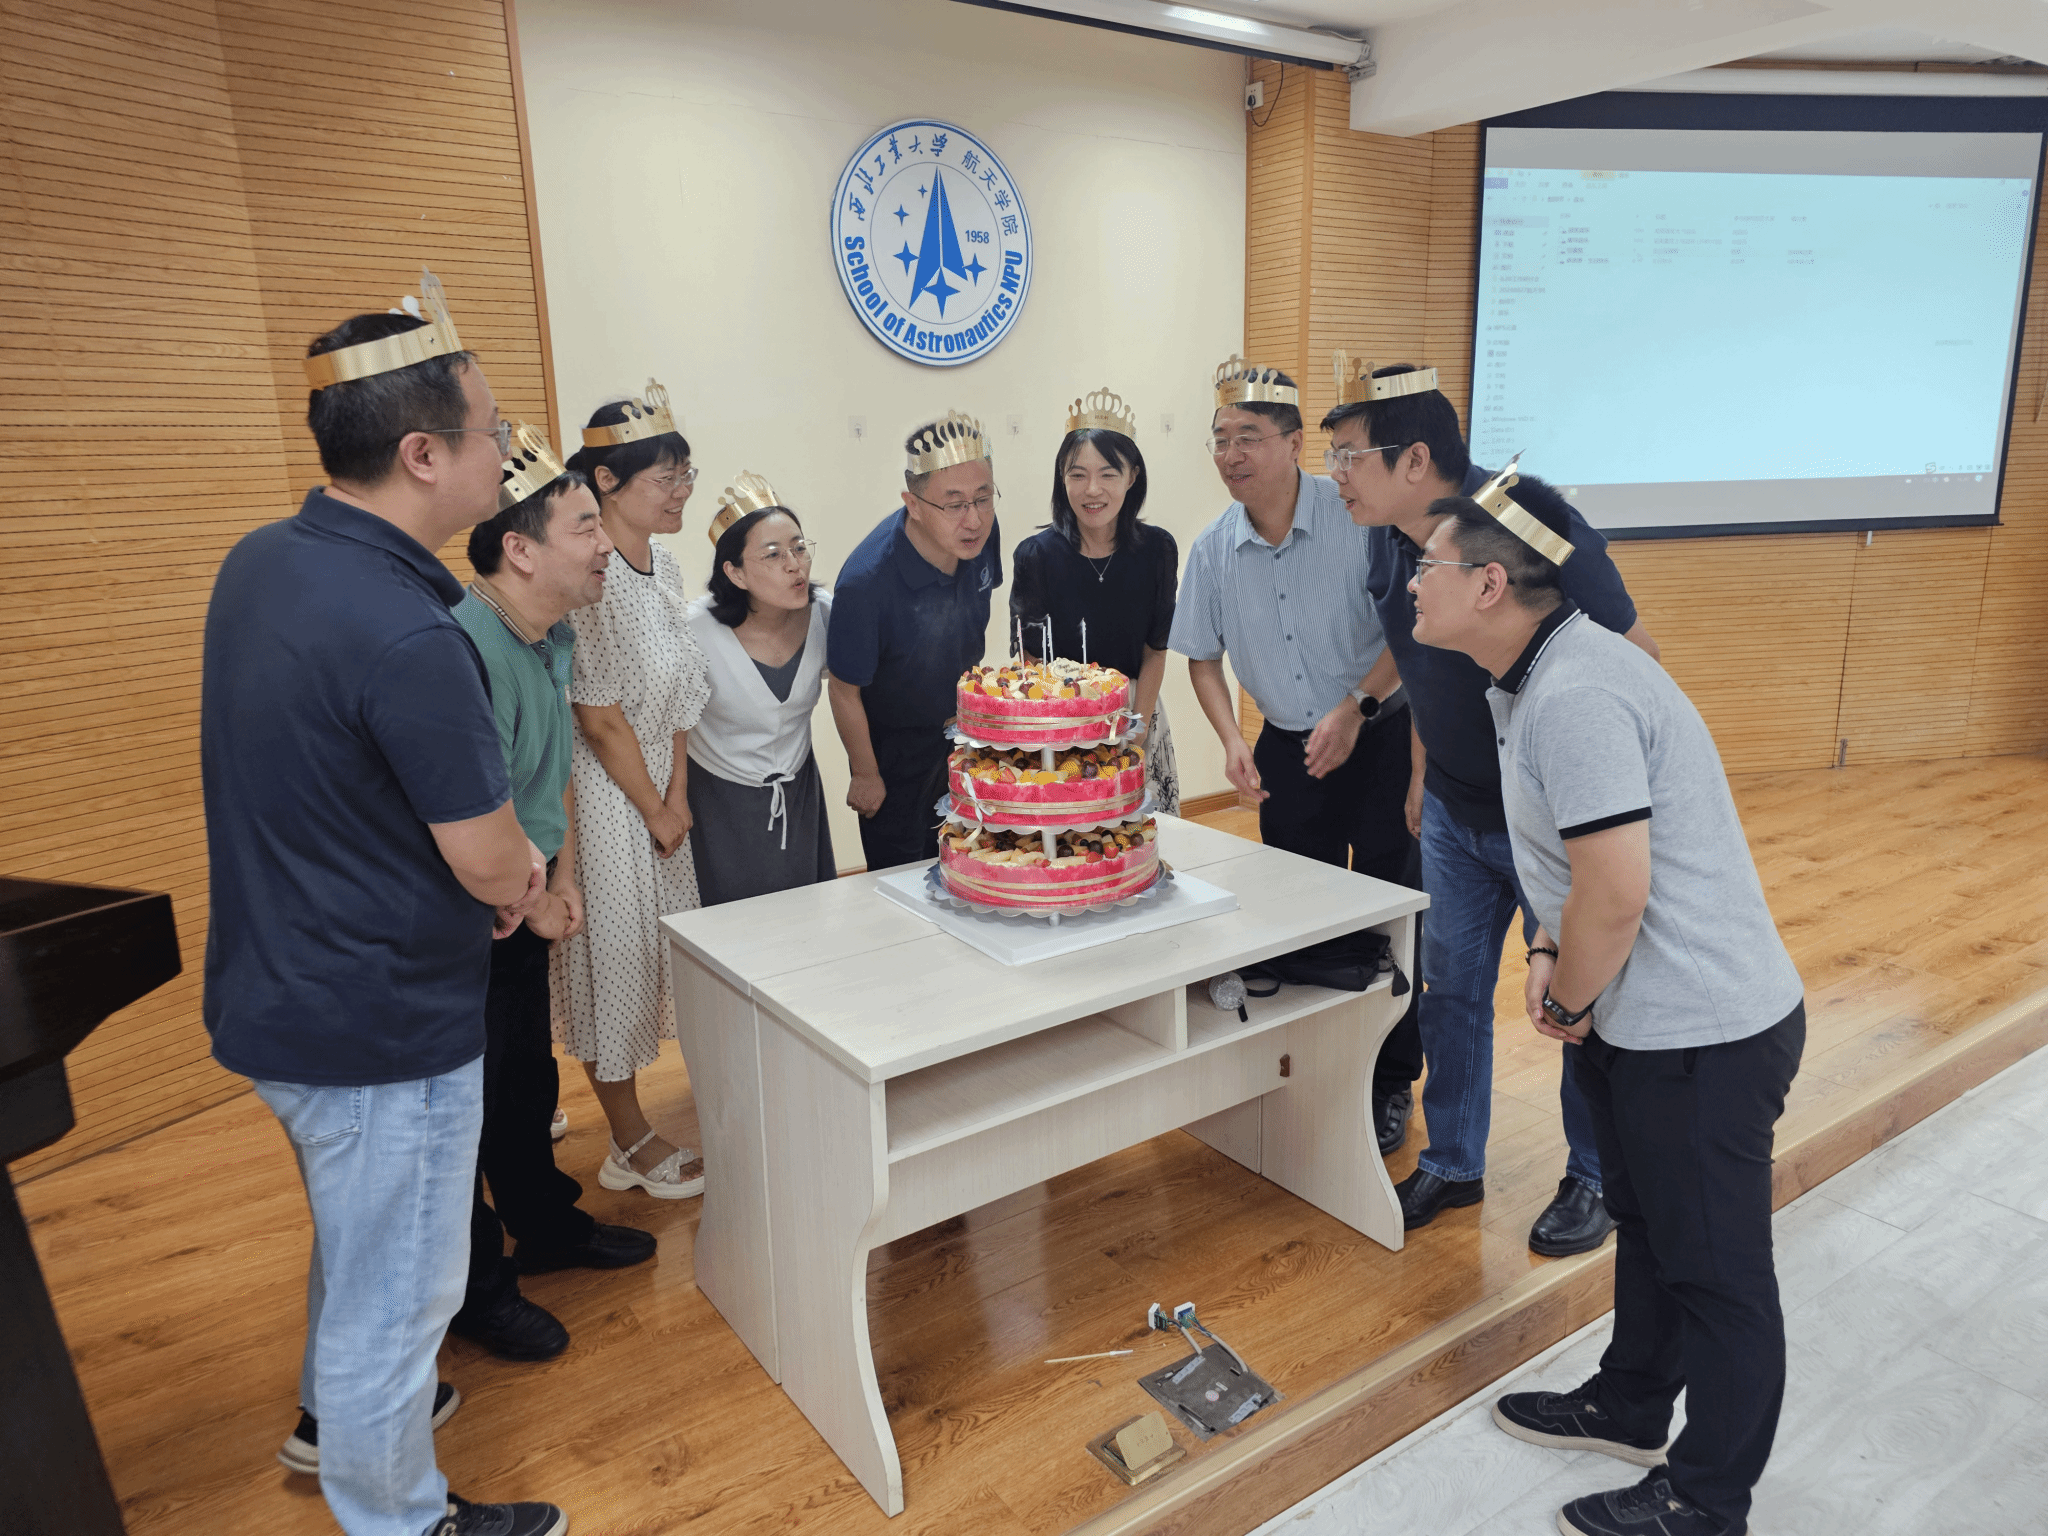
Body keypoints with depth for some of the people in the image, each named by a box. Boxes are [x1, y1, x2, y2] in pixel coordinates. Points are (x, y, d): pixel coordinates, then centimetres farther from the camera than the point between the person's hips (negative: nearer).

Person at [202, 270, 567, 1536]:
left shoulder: (260, 563, 0)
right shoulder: (408, 637, -30)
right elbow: (497, 870, -23)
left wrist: (497, 861, 4)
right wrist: (522, 879, 1)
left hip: (276, 994, 10)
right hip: (383, 1028, -9)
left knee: (357, 1239, 32)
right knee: (396, 1291, 13)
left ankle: (337, 1414, 55)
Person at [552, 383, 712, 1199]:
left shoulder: (663, 565, 6)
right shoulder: (592, 575, -21)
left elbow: (679, 694, 7)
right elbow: (599, 713, -20)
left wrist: (677, 796, -1)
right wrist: (655, 811, -11)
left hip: (659, 790, 8)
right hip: (606, 797, -8)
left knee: (648, 952, 17)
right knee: (613, 953, 5)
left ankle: (631, 1131, 36)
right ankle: (635, 1145, 22)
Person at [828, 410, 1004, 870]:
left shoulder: (982, 534, -18)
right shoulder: (866, 581, -37)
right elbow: (844, 690, -21)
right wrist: (866, 776, -8)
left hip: (962, 732, 5)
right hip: (895, 752, -5)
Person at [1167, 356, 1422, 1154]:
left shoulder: (1358, 518, -16)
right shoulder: (1211, 549, -3)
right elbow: (1202, 655, 7)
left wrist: (1355, 709, -19)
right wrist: (1232, 740, -6)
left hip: (1380, 737, -4)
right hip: (1287, 750, 4)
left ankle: (1390, 1085, 21)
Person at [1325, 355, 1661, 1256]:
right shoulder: (1387, 540, -3)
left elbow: (1632, 657, -17)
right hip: (1454, 810, 6)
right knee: (1451, 989, 14)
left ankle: (1594, 1178, 30)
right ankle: (1452, 1165, 32)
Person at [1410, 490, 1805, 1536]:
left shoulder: (1577, 697, -27)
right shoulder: (1530, 680, 7)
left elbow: (1615, 895, -29)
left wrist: (1567, 1002, -12)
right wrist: (1549, 958, 4)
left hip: (1702, 1035, -10)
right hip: (1639, 1020, 10)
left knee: (1717, 1273, 9)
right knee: (1646, 1227, 25)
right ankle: (1628, 1410, 46)